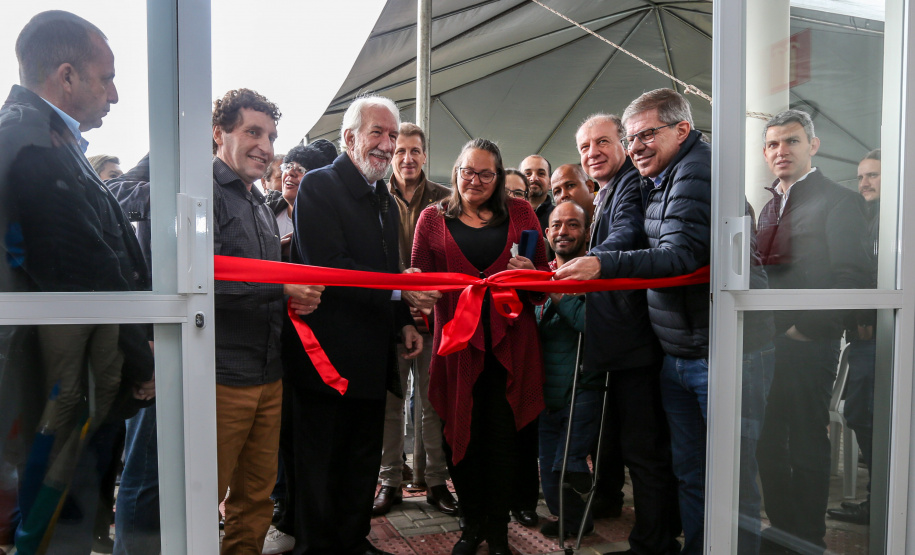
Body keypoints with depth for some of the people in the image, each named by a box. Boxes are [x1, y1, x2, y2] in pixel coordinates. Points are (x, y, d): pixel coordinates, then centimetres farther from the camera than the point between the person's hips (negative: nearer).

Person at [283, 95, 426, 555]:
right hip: (327, 357, -8)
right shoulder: (319, 186, -10)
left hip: (371, 359, 8)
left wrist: (404, 323, 9)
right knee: (321, 463, 6)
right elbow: (327, 269, -21)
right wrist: (399, 291, -25)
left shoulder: (386, 202, 16)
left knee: (364, 461, 18)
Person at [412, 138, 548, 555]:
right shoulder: (433, 218, 9)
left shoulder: (520, 213, 10)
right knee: (462, 434, 5)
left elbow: (544, 271, 13)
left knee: (503, 436, 4)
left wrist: (530, 270, -9)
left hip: (510, 340, 0)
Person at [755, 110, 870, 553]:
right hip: (767, 343, 7)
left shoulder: (838, 201, -5)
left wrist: (806, 329, -15)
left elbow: (852, 276, -13)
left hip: (807, 345, -7)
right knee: (768, 442, 11)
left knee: (806, 445, 3)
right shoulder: (770, 207, 18)